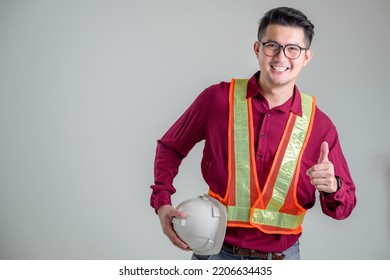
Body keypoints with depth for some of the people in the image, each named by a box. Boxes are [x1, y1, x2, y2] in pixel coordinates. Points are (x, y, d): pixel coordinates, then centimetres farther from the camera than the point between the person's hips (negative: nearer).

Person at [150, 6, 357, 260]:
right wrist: (162, 201, -9)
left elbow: (345, 206, 2)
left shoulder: (320, 125, -6)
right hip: (218, 251, -1)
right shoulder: (217, 98, -9)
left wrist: (332, 188, -21)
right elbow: (170, 147, 5)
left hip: (281, 257, 1)